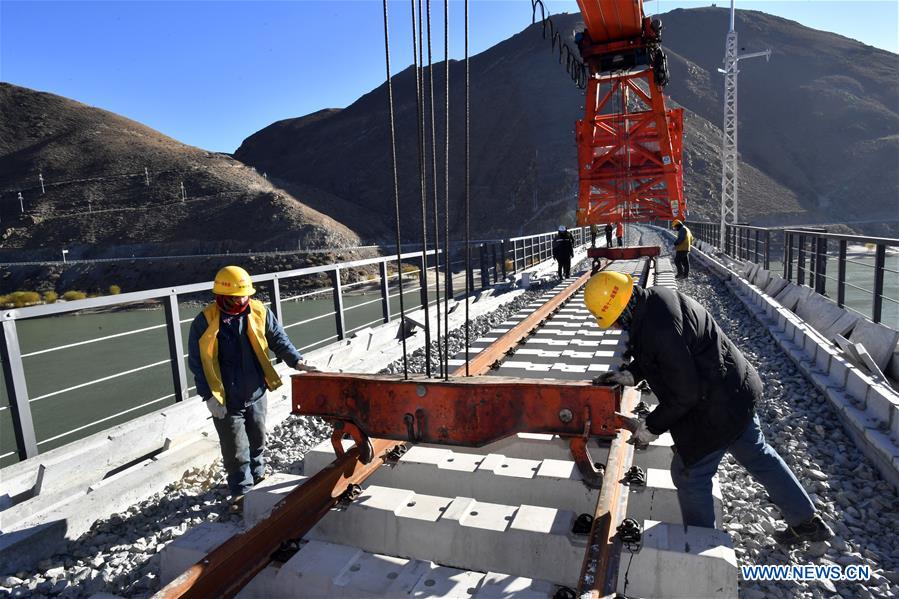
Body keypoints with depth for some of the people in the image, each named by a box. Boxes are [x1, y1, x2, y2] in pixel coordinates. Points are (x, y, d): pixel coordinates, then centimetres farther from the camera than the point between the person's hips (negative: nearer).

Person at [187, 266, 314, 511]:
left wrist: (297, 361, -11)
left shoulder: (259, 312, -5)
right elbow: (197, 362, -9)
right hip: (226, 400, -3)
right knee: (235, 448, 6)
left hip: (256, 393, 4)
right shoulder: (205, 321, -14)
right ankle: (241, 491, 24)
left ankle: (257, 473, 45)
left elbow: (278, 339, 3)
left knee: (258, 438, 21)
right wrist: (209, 396, -12)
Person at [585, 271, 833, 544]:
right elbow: (659, 357, 12)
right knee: (758, 456, 26)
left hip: (718, 408, -10)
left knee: (689, 473, 7)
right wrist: (630, 374, -3)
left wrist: (653, 427, -15)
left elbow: (685, 394, -26)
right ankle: (807, 522, 45)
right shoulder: (654, 299, -3)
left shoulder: (660, 327, -34)